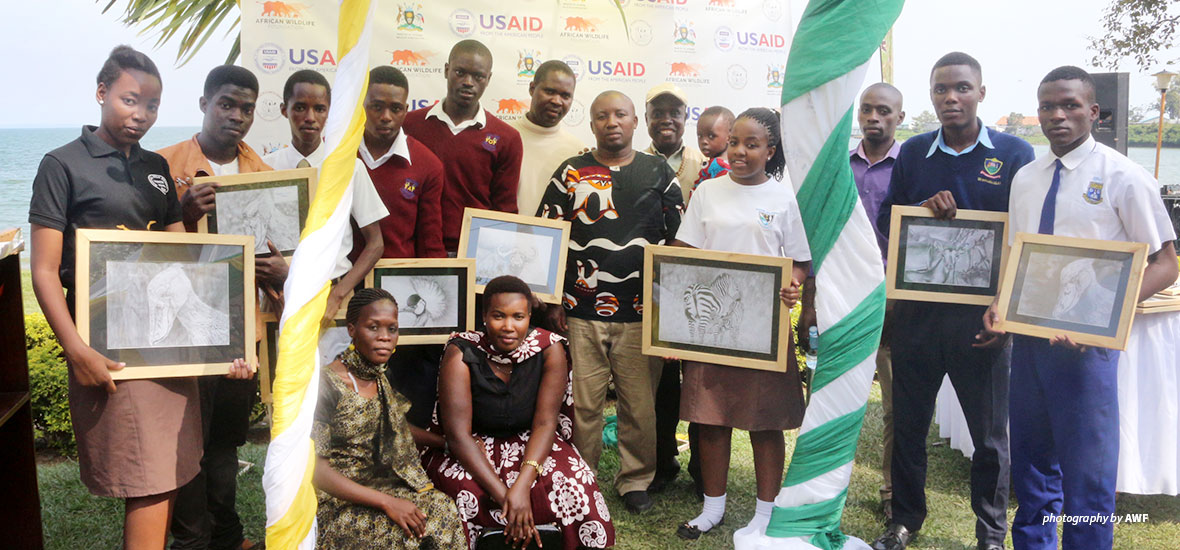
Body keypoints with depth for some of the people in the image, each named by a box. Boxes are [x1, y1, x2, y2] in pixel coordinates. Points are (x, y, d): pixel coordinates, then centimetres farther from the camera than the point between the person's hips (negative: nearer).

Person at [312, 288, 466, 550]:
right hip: (338, 502, -6)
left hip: (385, 486, 6)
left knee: (444, 509, -15)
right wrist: (386, 502, -22)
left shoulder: (387, 380, 8)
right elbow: (315, 467, -17)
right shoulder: (326, 384, -12)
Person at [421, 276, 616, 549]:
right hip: (472, 449, -2)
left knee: (578, 487, -24)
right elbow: (459, 434, -21)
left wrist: (523, 484, -30)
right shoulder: (461, 354, -18)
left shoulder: (549, 349, -12)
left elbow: (545, 422, -15)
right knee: (467, 496, -33)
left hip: (530, 443, 2)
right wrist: (502, 495, -30)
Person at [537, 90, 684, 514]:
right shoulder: (571, 173, 7)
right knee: (582, 404, 4)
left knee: (641, 404, 6)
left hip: (642, 313, 1)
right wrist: (553, 300, 2)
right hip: (580, 311, 0)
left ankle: (636, 480, 25)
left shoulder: (660, 173, 9)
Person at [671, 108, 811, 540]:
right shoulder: (708, 192, 7)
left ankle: (766, 512, 20)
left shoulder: (786, 198, 1)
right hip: (709, 318, 2)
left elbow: (800, 262, 2)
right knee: (709, 415, 9)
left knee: (765, 421, 4)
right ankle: (713, 506, 26)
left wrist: (792, 286, -20)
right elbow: (684, 255, 7)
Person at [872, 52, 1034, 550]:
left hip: (982, 313, -2)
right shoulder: (912, 153, 7)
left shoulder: (1014, 154, -2)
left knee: (990, 432, 9)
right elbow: (885, 220, 7)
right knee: (908, 420, 13)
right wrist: (924, 209, -13)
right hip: (916, 308, 3)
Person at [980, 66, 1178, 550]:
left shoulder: (1123, 178, -7)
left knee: (1087, 469, 2)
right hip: (1027, 335, 5)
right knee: (1031, 459, 18)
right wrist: (999, 307, -2)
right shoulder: (1025, 178, 9)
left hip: (1085, 341, -5)